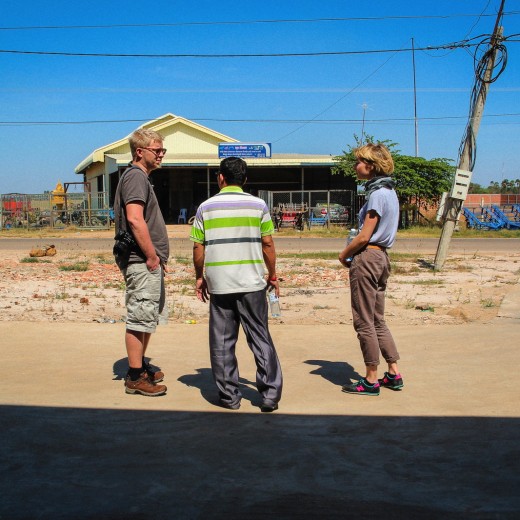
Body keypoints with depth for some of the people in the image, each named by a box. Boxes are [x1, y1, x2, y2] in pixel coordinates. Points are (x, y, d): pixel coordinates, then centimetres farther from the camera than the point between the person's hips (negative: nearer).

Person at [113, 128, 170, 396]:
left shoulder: (140, 177, 19)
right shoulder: (135, 176, -13)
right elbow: (135, 218, -24)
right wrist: (152, 256, -20)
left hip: (148, 263, 11)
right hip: (142, 263, -11)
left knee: (149, 317, 19)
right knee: (140, 318, -5)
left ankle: (140, 367, 30)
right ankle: (135, 377, 2)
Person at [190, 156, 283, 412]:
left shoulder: (206, 207, 2)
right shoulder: (258, 205, 1)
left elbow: (198, 247, 2)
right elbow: (268, 244, 1)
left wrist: (199, 277, 14)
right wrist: (272, 275, 12)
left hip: (219, 285, 0)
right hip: (252, 283, 0)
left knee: (222, 341, 8)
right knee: (260, 338, 7)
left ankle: (229, 395, 13)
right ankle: (270, 393, 5)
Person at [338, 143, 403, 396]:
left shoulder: (377, 194, -16)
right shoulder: (389, 192, 13)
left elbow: (364, 236, -18)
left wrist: (344, 254, -3)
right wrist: (352, 253, 9)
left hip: (367, 258, -10)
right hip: (381, 257, 10)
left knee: (364, 322, -1)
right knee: (377, 320, 16)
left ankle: (370, 381, 7)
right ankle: (394, 374, 20)